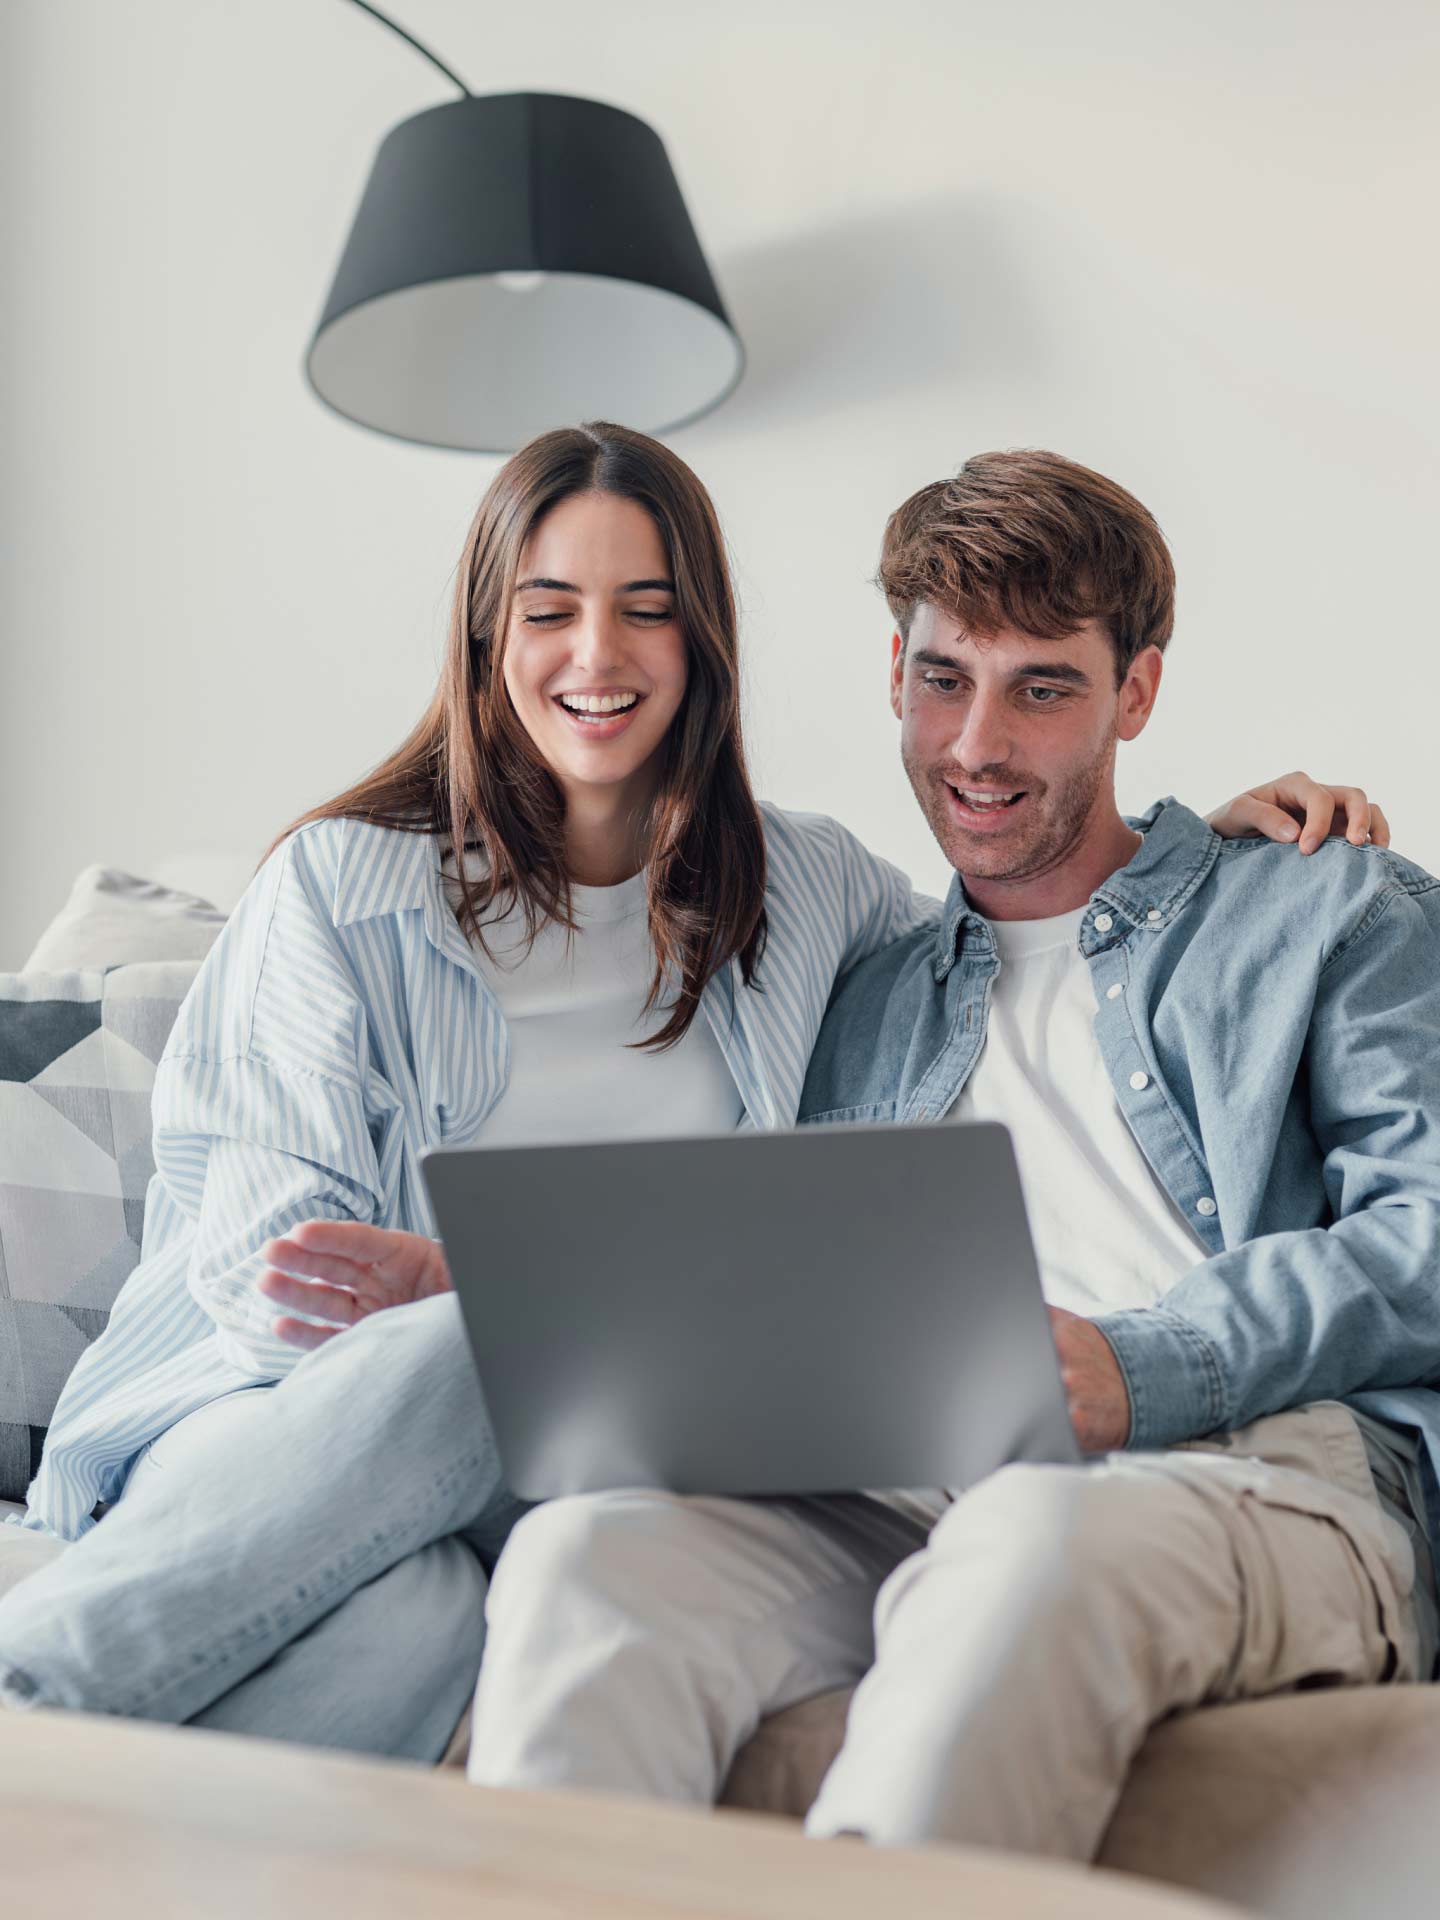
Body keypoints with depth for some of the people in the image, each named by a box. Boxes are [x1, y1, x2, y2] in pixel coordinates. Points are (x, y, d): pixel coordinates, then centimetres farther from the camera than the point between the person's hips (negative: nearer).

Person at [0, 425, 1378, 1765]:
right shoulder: (339, 882, 6)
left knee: (413, 1625, -37)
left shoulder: (800, 884, 14)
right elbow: (255, 1231, 0)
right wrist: (458, 1297, -21)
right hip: (279, 1404, -1)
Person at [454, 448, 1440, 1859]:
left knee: (1036, 1539, -39)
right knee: (587, 1548, -27)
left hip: (1260, 1472, -3)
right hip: (902, 1498, 4)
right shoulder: (865, 1010, 30)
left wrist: (1143, 1367, -16)